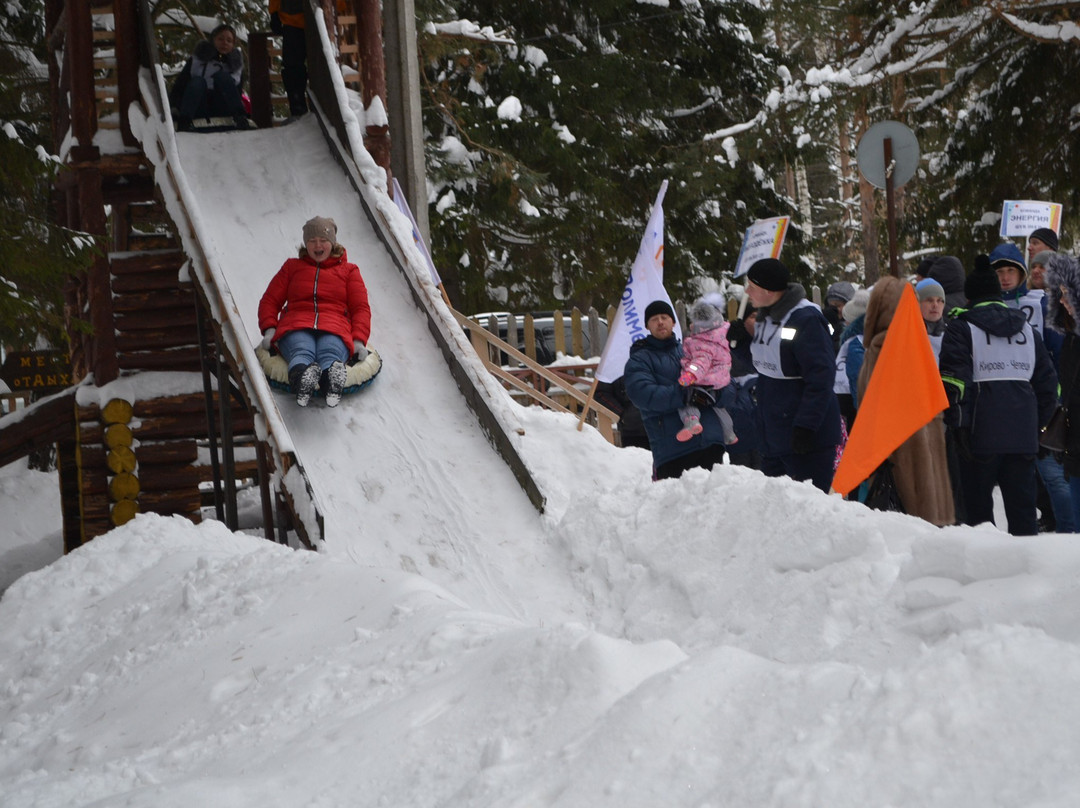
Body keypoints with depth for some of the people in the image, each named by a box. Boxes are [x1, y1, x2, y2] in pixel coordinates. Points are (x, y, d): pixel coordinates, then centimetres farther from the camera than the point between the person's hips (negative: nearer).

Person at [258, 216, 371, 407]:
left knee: (330, 355, -39)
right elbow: (270, 300, 25)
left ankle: (333, 380, -74)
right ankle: (302, 378, -74)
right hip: (296, 327, 0)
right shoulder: (292, 266, 30)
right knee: (301, 353, -39)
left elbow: (361, 308, 20)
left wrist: (359, 339, 0)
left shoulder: (348, 271, 28)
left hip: (334, 329, 0)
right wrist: (269, 329, 4)